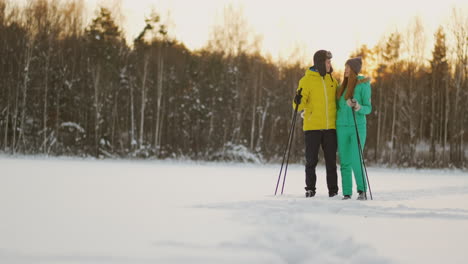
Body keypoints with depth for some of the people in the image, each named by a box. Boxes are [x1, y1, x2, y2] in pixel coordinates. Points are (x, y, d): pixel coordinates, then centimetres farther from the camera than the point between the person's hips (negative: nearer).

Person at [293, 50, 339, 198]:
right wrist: (298, 101, -25)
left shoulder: (332, 79, 11)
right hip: (312, 126, -3)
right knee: (311, 159, 1)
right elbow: (300, 105, -5)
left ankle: (333, 190, 11)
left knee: (331, 160, 6)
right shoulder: (307, 80, -2)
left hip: (330, 127, 3)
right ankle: (310, 189, 10)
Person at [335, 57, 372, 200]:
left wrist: (358, 107, -25)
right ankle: (347, 193, 6)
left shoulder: (363, 85, -3)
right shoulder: (342, 86, 13)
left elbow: (368, 108, -5)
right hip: (342, 127, 5)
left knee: (356, 161, -12)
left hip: (357, 127, -5)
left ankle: (362, 190, 2)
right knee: (344, 162, 2)